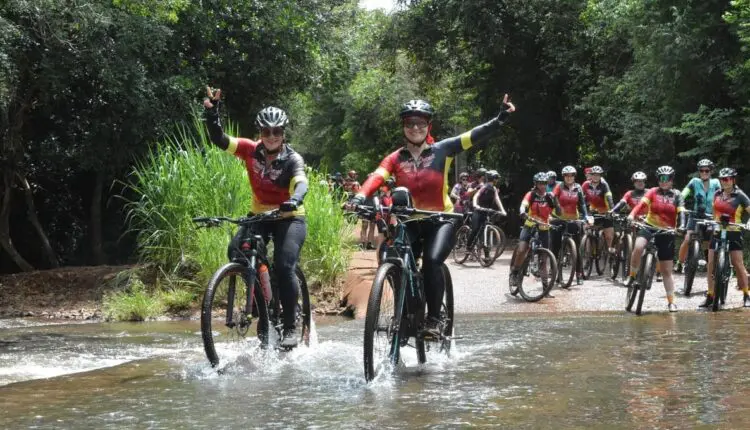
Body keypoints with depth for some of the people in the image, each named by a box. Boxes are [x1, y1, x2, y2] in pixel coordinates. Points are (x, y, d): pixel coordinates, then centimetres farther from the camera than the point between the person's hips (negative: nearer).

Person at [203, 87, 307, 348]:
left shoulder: (292, 159, -15)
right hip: (259, 215, 4)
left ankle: (290, 326, -9)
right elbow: (219, 140, -15)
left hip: (289, 218, -4)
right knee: (236, 251, -21)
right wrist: (212, 115, -32)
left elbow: (300, 183, -34)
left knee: (284, 267, -23)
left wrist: (295, 200, -57)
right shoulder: (251, 150, -7)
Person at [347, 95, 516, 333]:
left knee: (432, 261, -26)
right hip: (410, 222, 2)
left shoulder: (441, 150, -5)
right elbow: (377, 178, -18)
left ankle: (433, 320, -14)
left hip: (441, 221, -2)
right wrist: (360, 197, -39)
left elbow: (474, 136, -15)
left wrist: (500, 119, -31)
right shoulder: (395, 158, -1)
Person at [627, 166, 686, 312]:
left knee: (666, 270, 4)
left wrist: (682, 226, -27)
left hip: (667, 233, 1)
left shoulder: (676, 195, 5)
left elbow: (681, 212, -7)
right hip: (650, 227, -1)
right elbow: (642, 204, -16)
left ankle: (671, 301, 12)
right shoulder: (653, 192, 0)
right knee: (638, 247, -35)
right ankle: (632, 276, -14)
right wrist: (632, 215, -35)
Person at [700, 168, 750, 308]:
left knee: (738, 264, -3)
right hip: (717, 233, 5)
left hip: (733, 233, -5)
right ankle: (710, 297, 6)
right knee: (711, 264, 0)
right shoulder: (717, 194, 7)